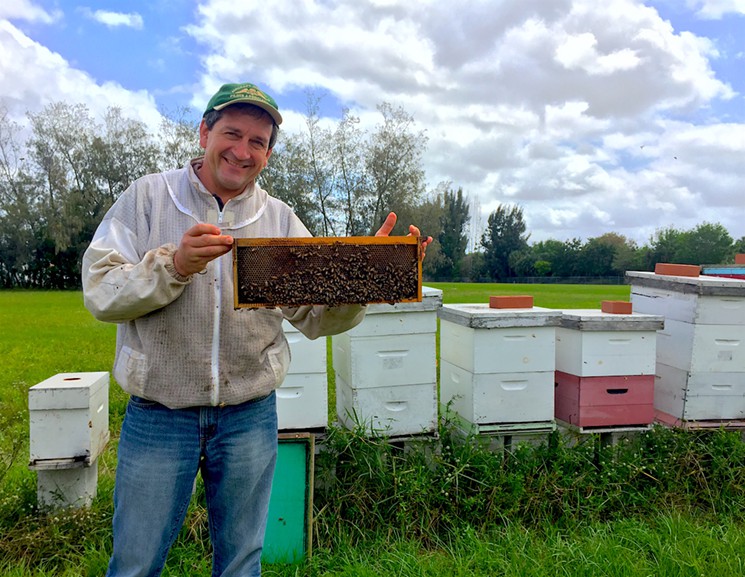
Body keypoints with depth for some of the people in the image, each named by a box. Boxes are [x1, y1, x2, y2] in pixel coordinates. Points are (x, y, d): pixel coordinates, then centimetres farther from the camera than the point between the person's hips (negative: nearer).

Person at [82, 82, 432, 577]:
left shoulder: (280, 219, 3)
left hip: (250, 416, 2)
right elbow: (101, 293, -9)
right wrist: (174, 265, -25)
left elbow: (317, 316, -1)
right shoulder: (147, 197, -2)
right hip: (157, 413, -1)